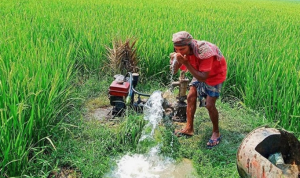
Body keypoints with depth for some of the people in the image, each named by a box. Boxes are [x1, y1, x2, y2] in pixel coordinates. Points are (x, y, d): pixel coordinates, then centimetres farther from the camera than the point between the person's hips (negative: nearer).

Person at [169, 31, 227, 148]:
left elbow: (202, 78, -41)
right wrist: (174, 60, -40)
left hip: (215, 74, -6)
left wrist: (186, 63, -46)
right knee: (190, 97, 0)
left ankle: (216, 133, 10)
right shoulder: (184, 51, -20)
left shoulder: (204, 51, -39)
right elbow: (174, 72, -19)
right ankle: (189, 128, 16)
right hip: (199, 72, 6)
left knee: (209, 104, -11)